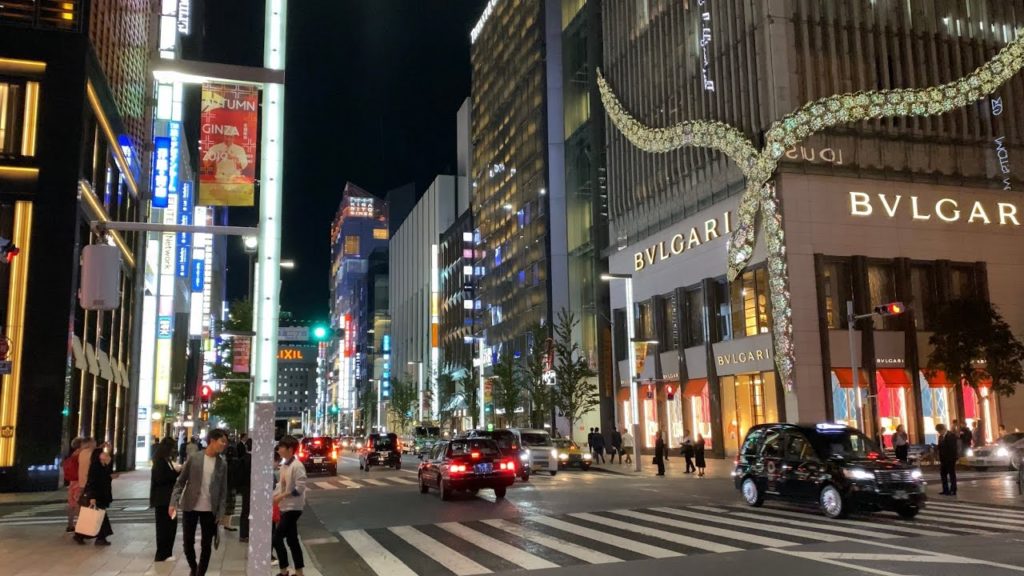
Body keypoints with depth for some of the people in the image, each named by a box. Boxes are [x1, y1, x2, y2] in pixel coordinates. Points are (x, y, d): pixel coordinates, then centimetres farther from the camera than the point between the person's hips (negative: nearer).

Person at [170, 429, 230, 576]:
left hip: (209, 510, 1)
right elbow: (180, 481, -1)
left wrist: (220, 512, -5)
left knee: (206, 545, 3)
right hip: (191, 507, -1)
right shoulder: (194, 458, -5)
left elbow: (223, 490, 2)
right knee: (188, 542, 6)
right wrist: (173, 502, -10)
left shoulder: (222, 464, 1)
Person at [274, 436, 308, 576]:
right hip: (285, 507, 8)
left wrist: (281, 496, -19)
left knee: (277, 537, -7)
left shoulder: (297, 466, -18)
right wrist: (273, 496, 2)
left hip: (293, 508, -8)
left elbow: (300, 488, -23)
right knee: (292, 540, 12)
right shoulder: (284, 465, 9)